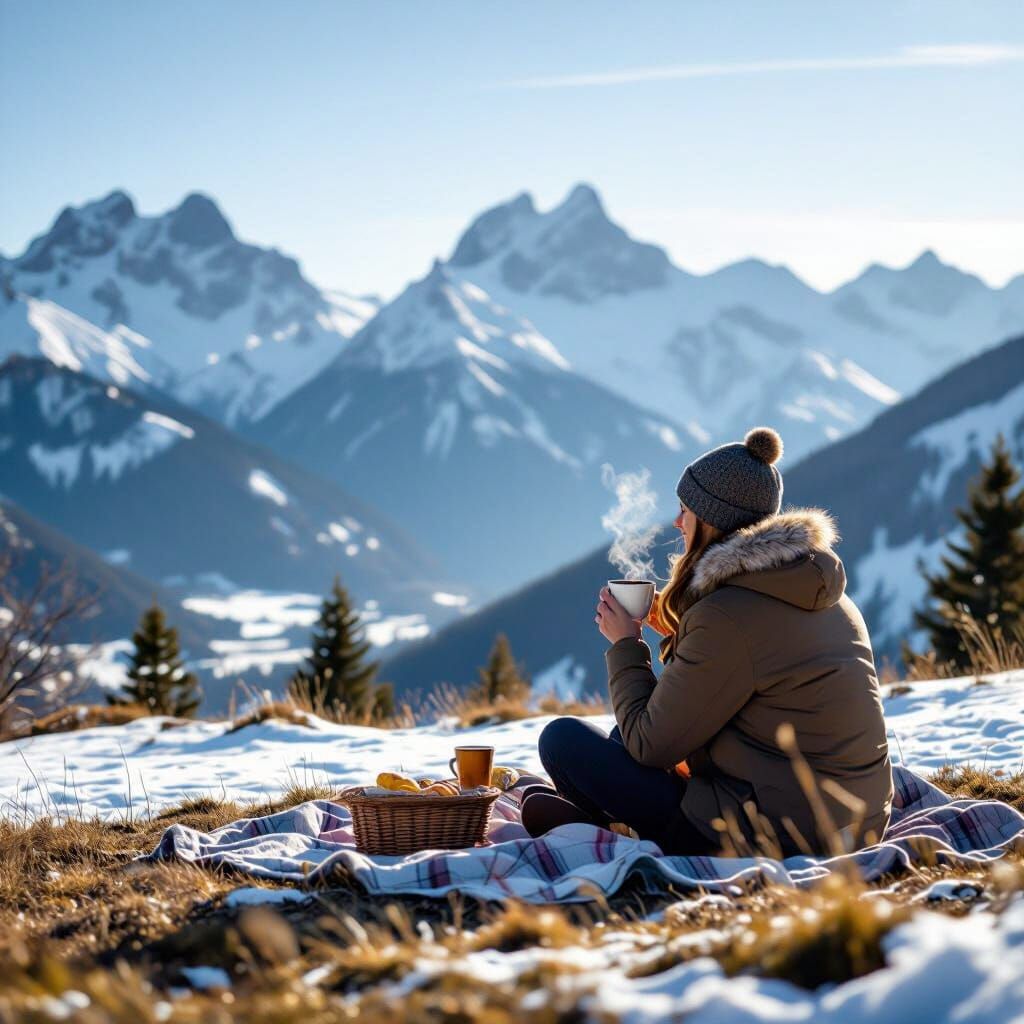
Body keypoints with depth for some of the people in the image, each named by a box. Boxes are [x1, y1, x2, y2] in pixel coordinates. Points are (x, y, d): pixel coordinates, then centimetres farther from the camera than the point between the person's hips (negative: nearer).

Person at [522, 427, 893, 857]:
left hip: (770, 840, -10)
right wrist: (676, 633, 14)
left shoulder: (725, 616, -19)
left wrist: (625, 644, 1)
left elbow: (651, 745, -12)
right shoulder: (829, 596, 9)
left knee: (562, 738, -1)